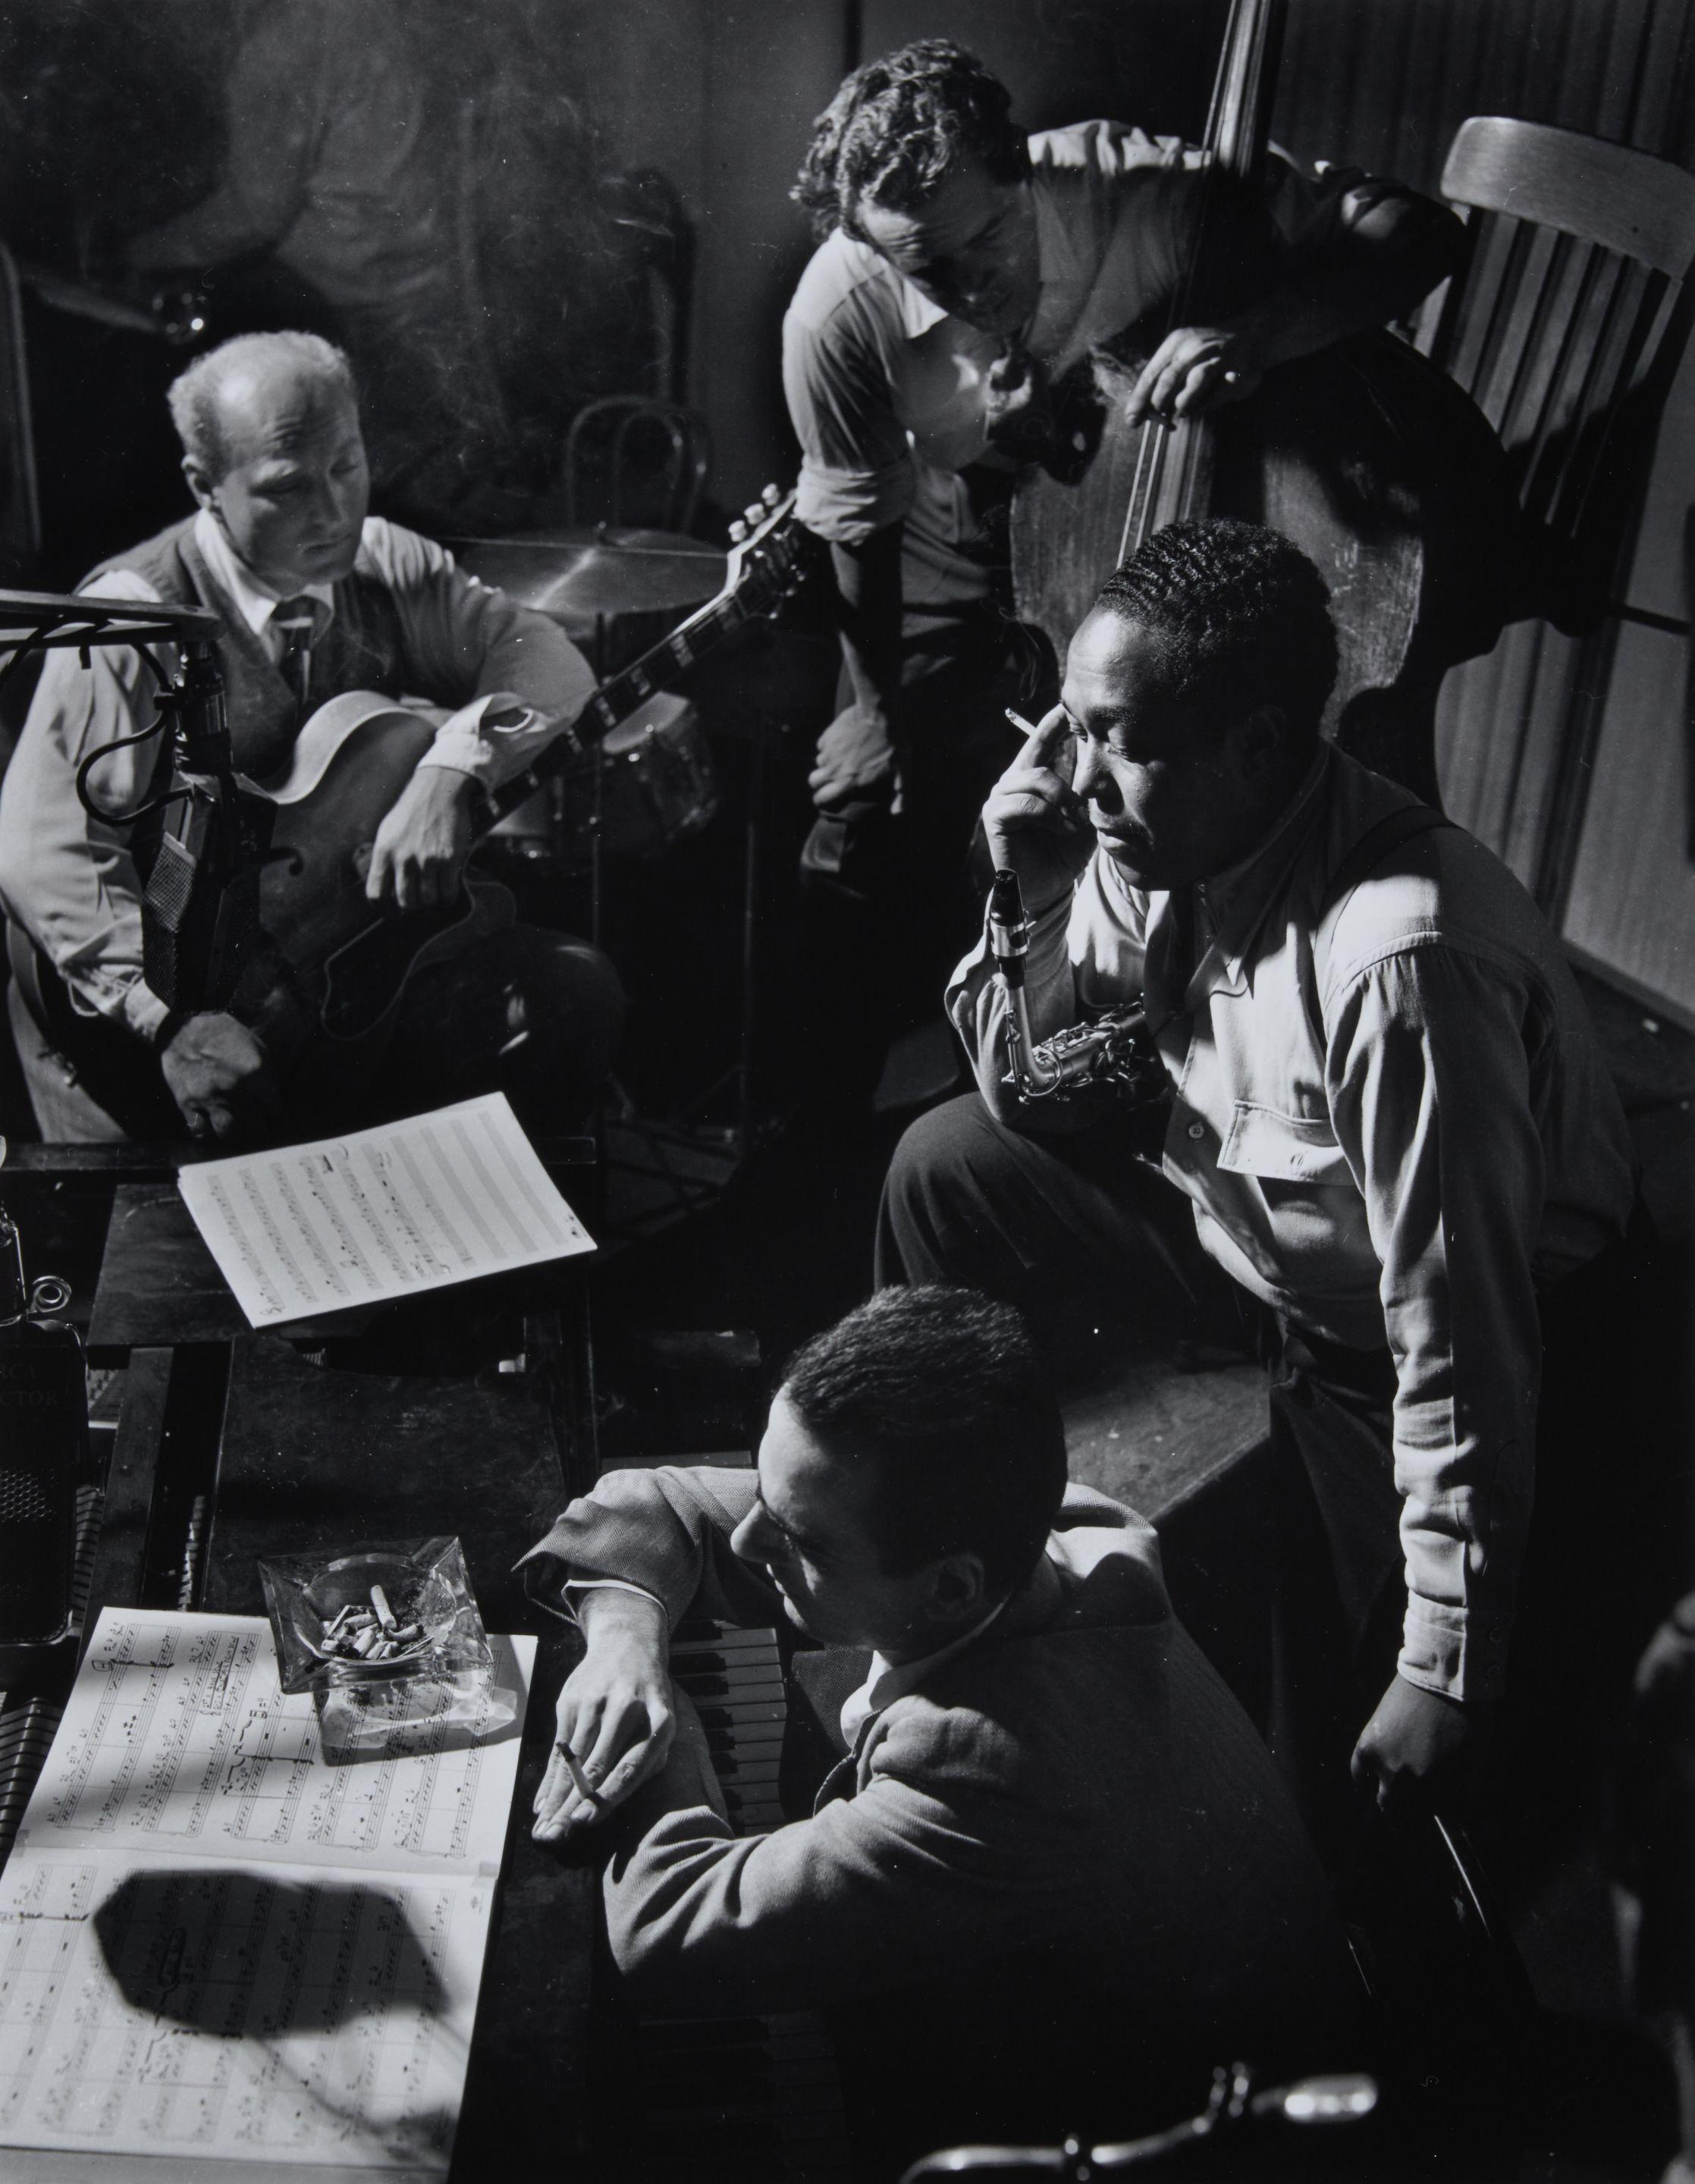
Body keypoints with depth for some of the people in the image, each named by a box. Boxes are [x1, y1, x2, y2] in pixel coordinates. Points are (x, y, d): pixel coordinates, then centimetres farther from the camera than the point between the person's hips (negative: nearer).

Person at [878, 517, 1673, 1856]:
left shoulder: (1402, 961, -37)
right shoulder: (1152, 843, -13)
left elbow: (1458, 1346, -33)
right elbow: (1030, 1103, 1)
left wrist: (1449, 1674, -26)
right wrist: (1029, 904, -17)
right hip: (1254, 1220, 7)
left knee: (1333, 1775, -11)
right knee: (949, 1169, 4)